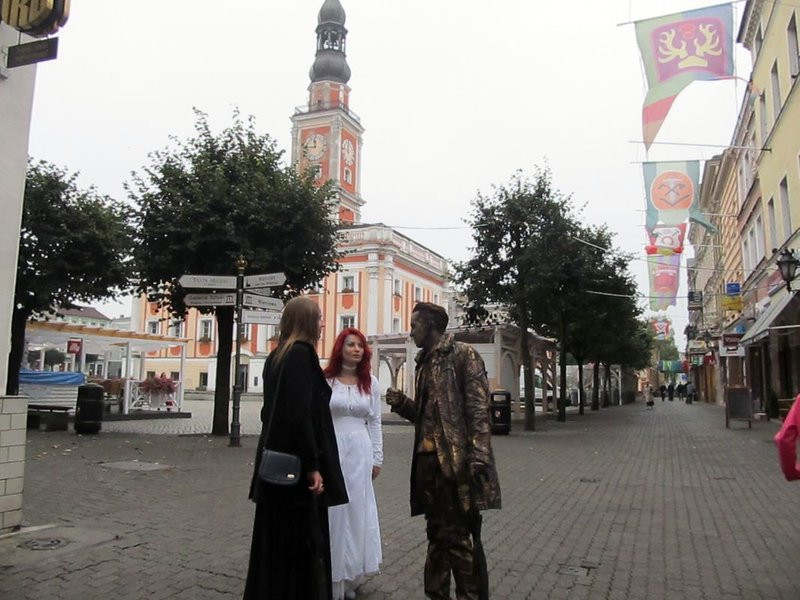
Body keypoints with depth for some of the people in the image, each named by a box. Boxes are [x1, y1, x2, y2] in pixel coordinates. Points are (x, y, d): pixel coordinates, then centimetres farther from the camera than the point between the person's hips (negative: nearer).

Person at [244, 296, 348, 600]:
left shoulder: (276, 356, 12)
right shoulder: (302, 354, -15)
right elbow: (300, 414, -23)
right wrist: (313, 465, -20)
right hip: (297, 464, -9)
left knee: (276, 540, 17)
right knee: (302, 542, 1)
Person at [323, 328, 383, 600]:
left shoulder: (371, 382, 6)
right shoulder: (324, 380, -2)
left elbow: (375, 422, 8)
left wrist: (377, 458, 5)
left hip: (360, 452, 3)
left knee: (357, 511, 9)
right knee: (332, 511, 4)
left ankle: (350, 578, 24)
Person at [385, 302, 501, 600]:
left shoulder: (463, 354, -6)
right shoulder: (424, 362, 17)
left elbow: (478, 408, -13)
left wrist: (478, 457, -21)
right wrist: (402, 403, 4)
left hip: (456, 461, -7)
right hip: (428, 459, 7)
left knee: (459, 536, 0)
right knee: (437, 532, 16)